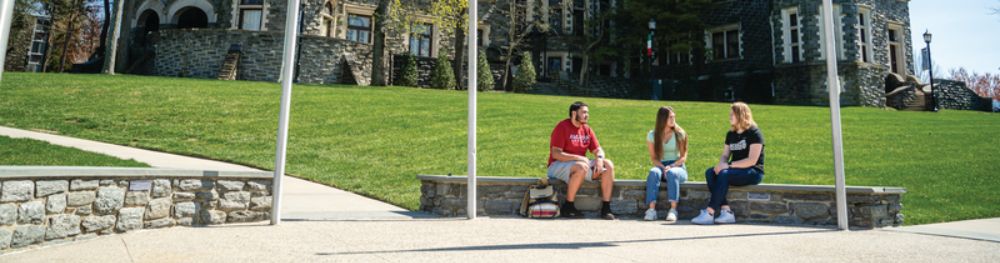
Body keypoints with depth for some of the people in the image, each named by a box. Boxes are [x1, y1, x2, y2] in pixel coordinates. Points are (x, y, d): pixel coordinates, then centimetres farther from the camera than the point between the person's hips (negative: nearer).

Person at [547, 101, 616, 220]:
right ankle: (568, 207, -24)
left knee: (608, 165, -10)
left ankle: (606, 208, -11)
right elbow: (555, 154, -19)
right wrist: (579, 158, -25)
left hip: (580, 163, 7)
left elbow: (598, 149, 11)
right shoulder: (562, 127, -12)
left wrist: (599, 158, -14)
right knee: (582, 167, -38)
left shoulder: (587, 129, 10)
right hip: (558, 165, -7)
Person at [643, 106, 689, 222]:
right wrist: (663, 167, -17)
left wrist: (671, 166, -19)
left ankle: (673, 209, -42)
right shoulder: (652, 135, 3)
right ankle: (651, 209, -40)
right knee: (653, 172, -34)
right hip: (661, 166, 1)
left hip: (677, 167, -1)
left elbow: (683, 156, -1)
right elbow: (653, 157, 2)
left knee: (672, 173, -37)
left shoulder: (680, 134, 1)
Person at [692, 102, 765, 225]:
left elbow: (752, 160, -16)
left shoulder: (754, 133, -7)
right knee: (710, 172, -19)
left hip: (753, 172, -7)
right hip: (736, 170, 7)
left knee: (724, 174, -33)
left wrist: (729, 165, -20)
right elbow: (725, 155, 13)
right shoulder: (731, 134, 15)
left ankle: (709, 213, -34)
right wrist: (721, 164, -11)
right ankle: (726, 211, -29)